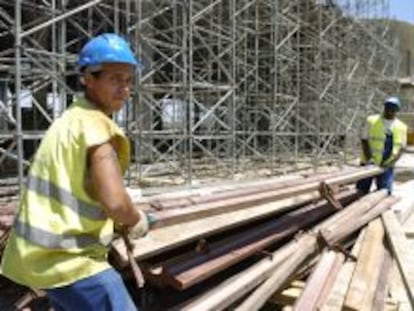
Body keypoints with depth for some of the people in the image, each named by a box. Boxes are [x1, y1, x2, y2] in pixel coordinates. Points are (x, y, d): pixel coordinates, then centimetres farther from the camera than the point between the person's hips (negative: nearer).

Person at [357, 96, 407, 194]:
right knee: (362, 191, 4)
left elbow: (401, 148, 5)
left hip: (386, 166, 2)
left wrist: (391, 162, -12)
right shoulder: (371, 121, -3)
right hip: (369, 163, -1)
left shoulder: (401, 127, 4)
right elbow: (364, 140, -4)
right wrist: (369, 159, -17)